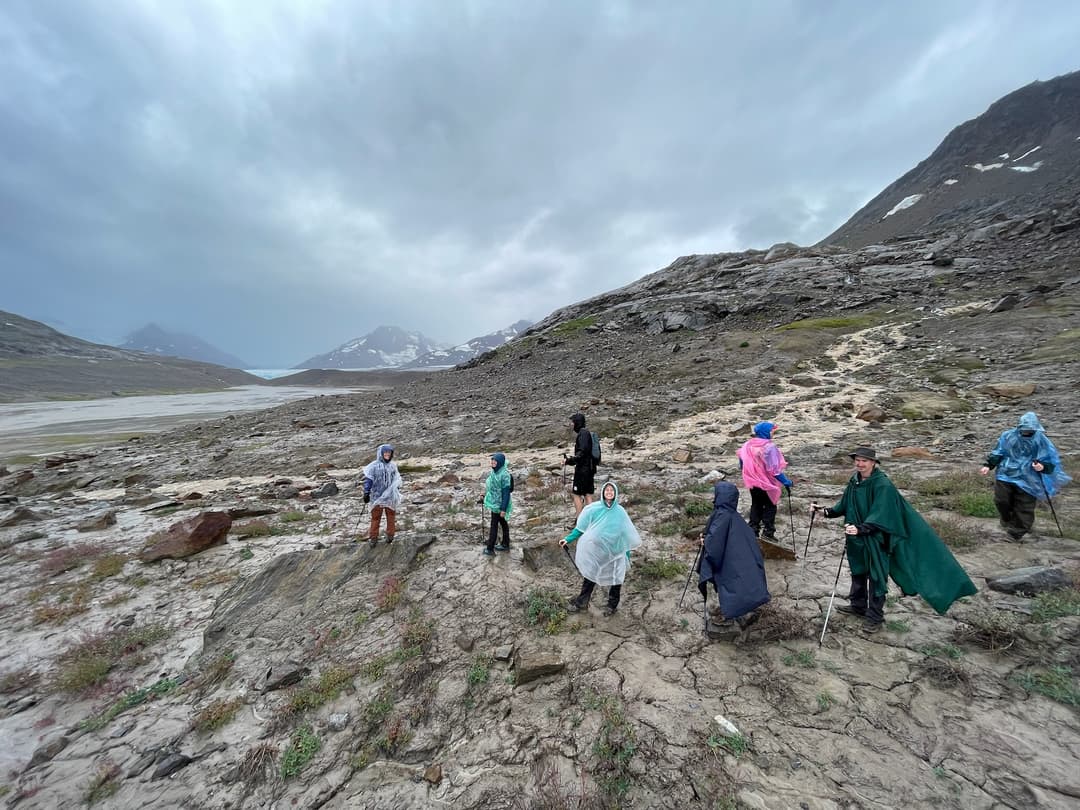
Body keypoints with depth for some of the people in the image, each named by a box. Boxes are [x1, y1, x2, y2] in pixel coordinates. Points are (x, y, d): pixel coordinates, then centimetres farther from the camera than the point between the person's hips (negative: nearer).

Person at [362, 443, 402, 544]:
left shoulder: (393, 465, 5)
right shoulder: (374, 466, -7)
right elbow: (368, 480, -6)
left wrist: (398, 493, 16)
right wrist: (366, 493, -10)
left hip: (390, 497, 3)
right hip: (377, 496, -3)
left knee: (391, 516, 10)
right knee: (375, 517, 5)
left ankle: (390, 535, 23)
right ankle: (373, 536, 17)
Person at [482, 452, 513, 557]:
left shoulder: (504, 475, -25)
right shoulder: (494, 471, 0)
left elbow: (506, 492, -23)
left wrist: (503, 509, -22)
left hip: (498, 504, -8)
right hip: (494, 502, 8)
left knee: (494, 526, 3)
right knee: (503, 523, 20)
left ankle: (490, 549, 16)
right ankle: (505, 545, 34)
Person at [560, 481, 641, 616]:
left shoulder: (620, 512, -9)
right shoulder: (593, 509, -11)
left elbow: (627, 535, -2)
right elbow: (580, 528, -2)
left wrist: (627, 556, -1)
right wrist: (568, 539, -6)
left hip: (613, 554, 0)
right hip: (593, 552, 0)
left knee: (615, 579, 15)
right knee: (589, 576, 16)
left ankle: (612, 605, 40)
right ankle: (581, 602, 37)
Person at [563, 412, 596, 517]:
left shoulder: (583, 433, -13)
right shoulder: (586, 433, 15)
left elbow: (582, 452, -23)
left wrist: (569, 460, -18)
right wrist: (570, 459, 20)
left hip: (582, 469, -9)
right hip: (589, 468, 9)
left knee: (577, 494, -1)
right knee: (588, 494, 11)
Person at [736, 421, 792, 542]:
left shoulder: (747, 446, -3)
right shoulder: (769, 447, -20)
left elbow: (742, 465, 11)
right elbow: (775, 469, -19)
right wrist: (786, 482, -10)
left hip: (752, 483, 5)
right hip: (767, 483, -5)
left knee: (755, 506, 17)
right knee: (770, 508, 11)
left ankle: (753, 531, 21)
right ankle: (768, 533, 14)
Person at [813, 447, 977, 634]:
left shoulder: (883, 484, -19)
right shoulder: (854, 481, 0)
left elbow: (879, 516, -25)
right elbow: (845, 505, 8)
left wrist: (861, 528, -37)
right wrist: (826, 511, -6)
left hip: (876, 539, -6)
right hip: (856, 537, 6)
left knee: (876, 576, 6)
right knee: (858, 571, 19)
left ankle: (875, 616, 20)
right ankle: (858, 604, 35)